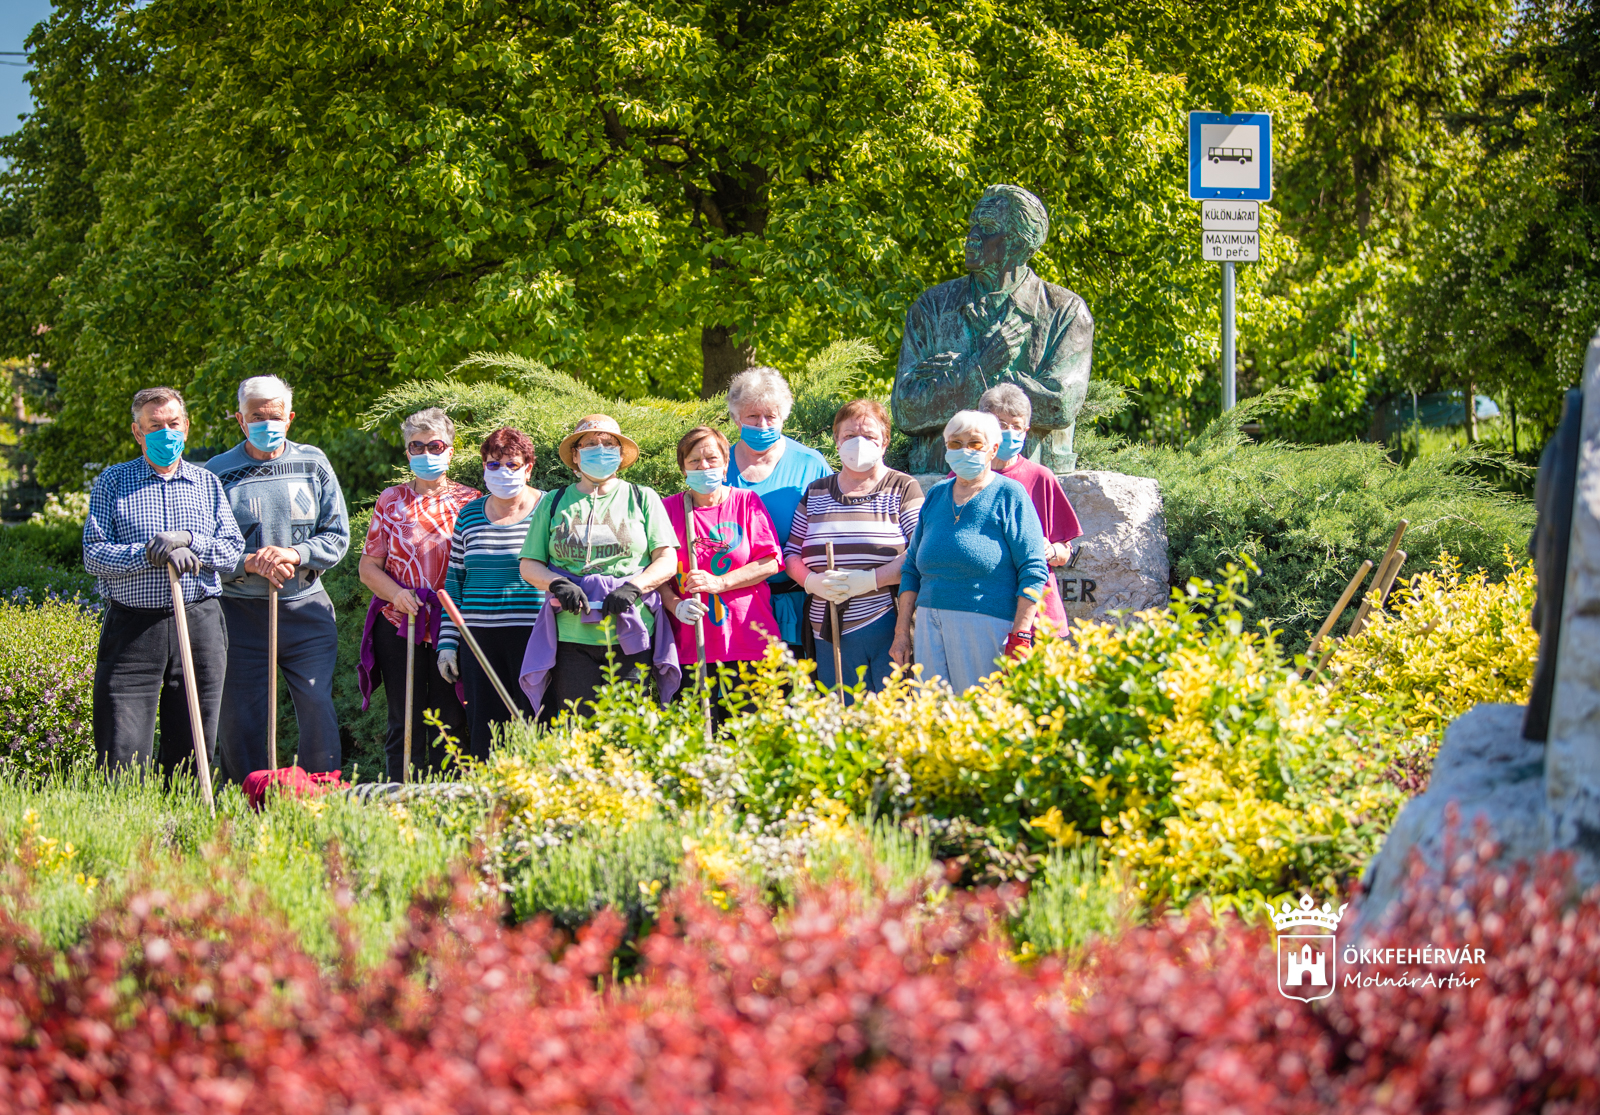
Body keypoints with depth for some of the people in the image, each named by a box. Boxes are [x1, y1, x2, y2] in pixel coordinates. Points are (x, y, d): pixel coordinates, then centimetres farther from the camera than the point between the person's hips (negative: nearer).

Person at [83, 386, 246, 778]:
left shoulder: (207, 484, 14)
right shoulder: (112, 482, 7)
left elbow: (233, 551, 7)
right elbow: (94, 554, -3)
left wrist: (187, 539, -10)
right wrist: (152, 554, -15)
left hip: (199, 624, 2)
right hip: (133, 625, -2)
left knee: (193, 752, 4)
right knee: (122, 754, -8)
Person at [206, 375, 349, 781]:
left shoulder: (313, 465, 8)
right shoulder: (218, 473, 2)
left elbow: (337, 537, 7)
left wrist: (295, 554, -11)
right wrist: (249, 563, -16)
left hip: (306, 608, 1)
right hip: (241, 611, -1)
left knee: (318, 710, -6)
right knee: (241, 720, 2)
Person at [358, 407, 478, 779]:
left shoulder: (470, 500, 8)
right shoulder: (391, 500, 9)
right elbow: (368, 566, 8)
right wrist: (396, 592, -11)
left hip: (453, 623, 0)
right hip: (399, 623, 0)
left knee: (449, 722, 0)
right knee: (405, 724, 1)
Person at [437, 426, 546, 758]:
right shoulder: (469, 515, 13)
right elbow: (454, 580, 17)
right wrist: (447, 642, 11)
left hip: (534, 638, -4)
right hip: (479, 639, 4)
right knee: (484, 735, 1)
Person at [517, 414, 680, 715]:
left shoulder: (642, 499, 11)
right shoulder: (555, 503, 15)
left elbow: (667, 561, 4)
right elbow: (529, 565, 13)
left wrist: (633, 588, -13)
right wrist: (557, 584, -8)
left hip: (631, 637, -1)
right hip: (572, 633, 1)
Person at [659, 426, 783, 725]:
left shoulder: (746, 502, 6)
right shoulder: (669, 510, 9)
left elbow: (769, 563, -1)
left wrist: (719, 582, -12)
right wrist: (676, 606, -13)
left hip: (748, 641, -1)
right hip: (690, 645, 1)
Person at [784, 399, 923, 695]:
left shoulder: (902, 489, 4)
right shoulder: (816, 494, 16)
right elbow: (792, 553, 15)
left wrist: (870, 579, -16)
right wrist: (812, 581, -6)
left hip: (887, 627, -4)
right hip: (830, 634, 4)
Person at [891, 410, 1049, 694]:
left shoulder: (1008, 495, 0)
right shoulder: (936, 495, 15)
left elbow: (1033, 570, -7)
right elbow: (913, 566, 18)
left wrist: (1020, 637, -15)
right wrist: (902, 632, 11)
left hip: (987, 625, -5)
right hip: (930, 625, 5)